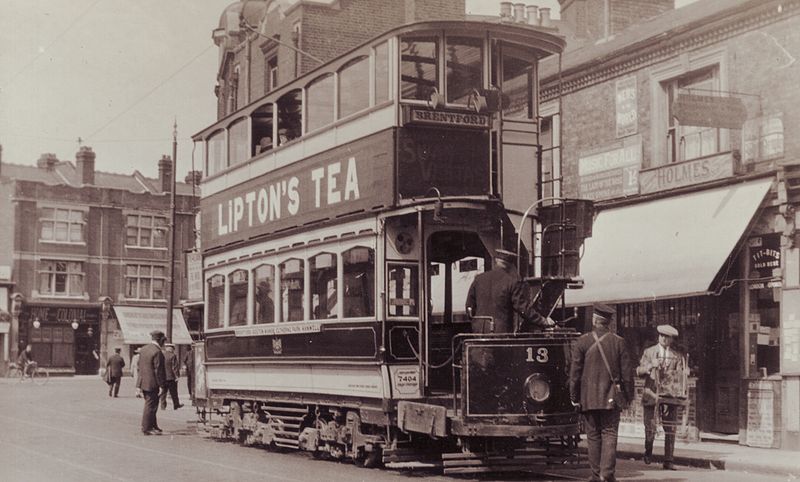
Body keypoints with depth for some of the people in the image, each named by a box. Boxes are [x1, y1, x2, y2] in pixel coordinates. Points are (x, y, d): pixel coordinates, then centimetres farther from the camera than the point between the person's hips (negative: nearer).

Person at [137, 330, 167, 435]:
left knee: (150, 404, 19)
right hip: (152, 383, -9)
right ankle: (146, 428, 4)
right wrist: (162, 385, -14)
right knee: (150, 405, -1)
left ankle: (153, 426, 28)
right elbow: (158, 371, -20)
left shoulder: (143, 349, 9)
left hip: (143, 382, 9)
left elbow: (140, 366, 14)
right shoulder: (157, 352, -19)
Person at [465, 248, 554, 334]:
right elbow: (524, 309, -9)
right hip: (501, 332, -5)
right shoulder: (512, 282, -7)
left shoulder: (478, 279, 9)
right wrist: (543, 322, 0)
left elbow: (469, 307, 14)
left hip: (479, 332, 5)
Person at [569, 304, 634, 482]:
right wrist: (628, 396, 9)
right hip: (611, 398, 0)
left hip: (588, 399, 0)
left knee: (593, 436, 8)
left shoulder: (582, 341, -4)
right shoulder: (618, 342, -2)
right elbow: (627, 372, 0)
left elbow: (575, 372, -3)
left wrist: (574, 397, 4)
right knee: (609, 434, 1)